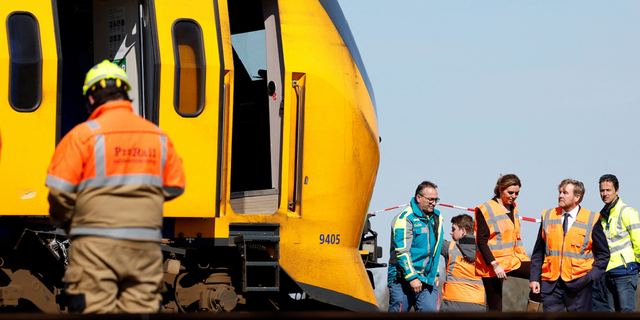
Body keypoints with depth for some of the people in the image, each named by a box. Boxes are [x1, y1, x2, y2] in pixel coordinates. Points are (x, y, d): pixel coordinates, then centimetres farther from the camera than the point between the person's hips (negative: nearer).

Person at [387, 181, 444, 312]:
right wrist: (412, 277, -20)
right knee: (398, 311, -2)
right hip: (403, 279, -6)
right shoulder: (405, 218, -10)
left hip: (427, 279, 6)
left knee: (431, 309, -8)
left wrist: (435, 274, 22)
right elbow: (402, 251, -16)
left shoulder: (437, 218, 14)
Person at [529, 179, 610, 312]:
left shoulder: (591, 220, 1)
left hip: (578, 285, -3)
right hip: (550, 284, 3)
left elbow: (603, 253, 5)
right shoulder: (548, 217, 10)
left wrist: (592, 276, -9)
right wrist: (534, 278, 4)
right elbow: (538, 252, 13)